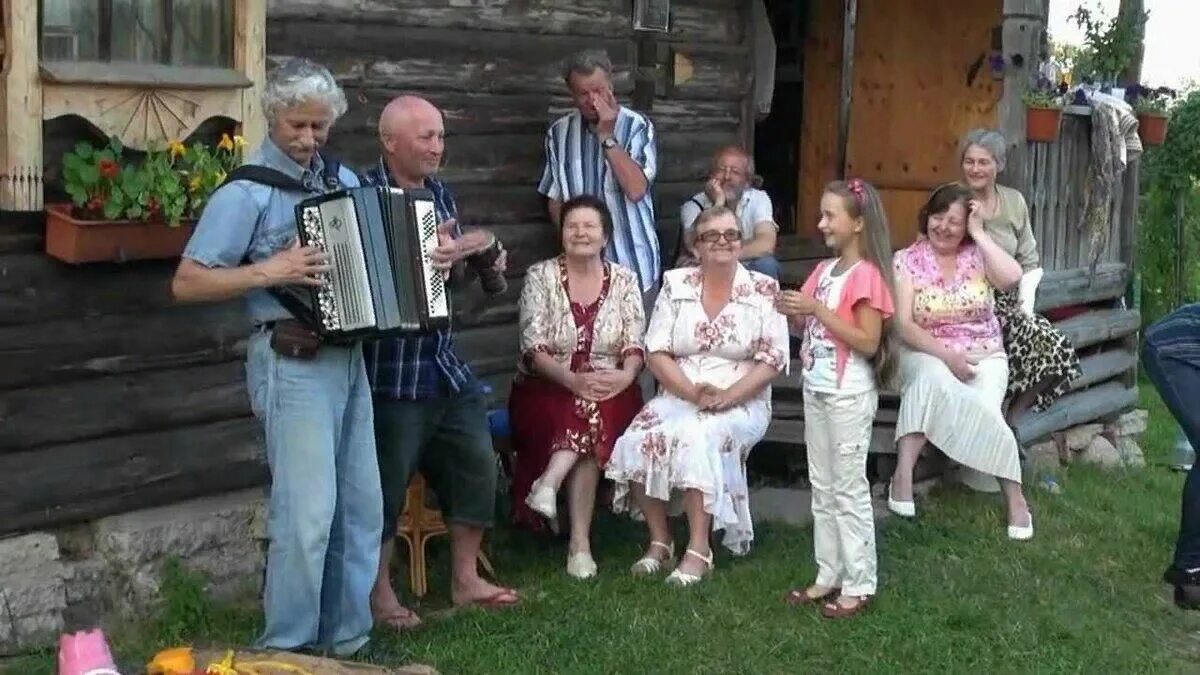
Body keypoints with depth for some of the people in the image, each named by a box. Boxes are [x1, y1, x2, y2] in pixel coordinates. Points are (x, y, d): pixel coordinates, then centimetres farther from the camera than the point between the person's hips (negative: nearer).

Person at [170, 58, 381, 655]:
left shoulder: (344, 180, 11)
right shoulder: (248, 191, -9)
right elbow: (187, 284, -12)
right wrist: (269, 272, -20)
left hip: (349, 354, 7)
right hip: (293, 360, -7)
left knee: (360, 507, 10)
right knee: (307, 511, -8)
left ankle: (347, 640, 21)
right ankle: (286, 650, 5)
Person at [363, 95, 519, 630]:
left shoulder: (439, 193, 11)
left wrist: (475, 258, 2)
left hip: (445, 363, 8)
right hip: (391, 372, -8)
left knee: (477, 467, 12)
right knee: (385, 484, 1)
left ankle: (465, 579, 27)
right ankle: (379, 594, 15)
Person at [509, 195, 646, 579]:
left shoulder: (624, 280, 8)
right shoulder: (540, 276, 2)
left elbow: (635, 345, 1)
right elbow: (533, 348, -8)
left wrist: (625, 376, -23)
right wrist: (574, 379, -24)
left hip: (610, 391, 1)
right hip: (547, 390, -1)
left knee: (596, 415, -34)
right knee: (587, 418, -32)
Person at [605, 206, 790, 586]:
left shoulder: (764, 290, 0)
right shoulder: (676, 285, 6)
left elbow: (772, 360, -5)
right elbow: (656, 352, 1)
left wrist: (727, 396, -19)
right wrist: (693, 392, -15)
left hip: (741, 403, -3)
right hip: (678, 396, 3)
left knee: (697, 439, -34)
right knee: (638, 441, -26)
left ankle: (699, 550, -26)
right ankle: (659, 540, -8)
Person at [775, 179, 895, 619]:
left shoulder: (866, 275, -15)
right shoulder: (824, 270, 10)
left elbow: (868, 343, -21)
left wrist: (817, 309, -23)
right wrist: (793, 313, -5)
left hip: (849, 396, -8)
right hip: (816, 390, 9)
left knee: (849, 489, -1)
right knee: (822, 488, 14)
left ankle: (859, 585, 9)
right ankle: (829, 575, 23)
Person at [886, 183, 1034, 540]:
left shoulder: (977, 254, 4)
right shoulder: (907, 260, -1)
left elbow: (1012, 277, -18)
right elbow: (903, 324, -9)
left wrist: (979, 233, -11)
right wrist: (946, 354, -21)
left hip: (983, 356, 1)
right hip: (928, 354, -1)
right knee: (933, 377, -36)